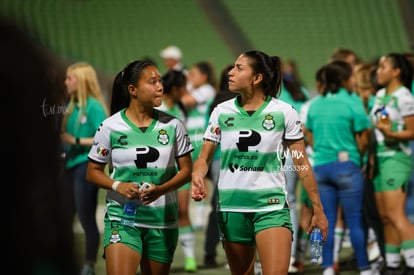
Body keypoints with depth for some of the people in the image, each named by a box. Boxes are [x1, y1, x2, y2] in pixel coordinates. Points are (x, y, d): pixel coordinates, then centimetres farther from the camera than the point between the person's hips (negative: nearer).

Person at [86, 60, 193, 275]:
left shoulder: (172, 125, 1)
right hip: (122, 216, -2)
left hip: (163, 218, 3)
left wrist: (161, 189, -15)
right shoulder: (110, 127, -3)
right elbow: (93, 172, 4)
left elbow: (186, 170, 4)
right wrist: (118, 186, -16)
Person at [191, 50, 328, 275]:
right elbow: (204, 158, 6)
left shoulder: (284, 112, -4)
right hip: (231, 207, 3)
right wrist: (197, 176, -18)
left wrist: (317, 209, 0)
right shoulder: (222, 112, 3)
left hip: (272, 207, -3)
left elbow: (301, 163, 1)